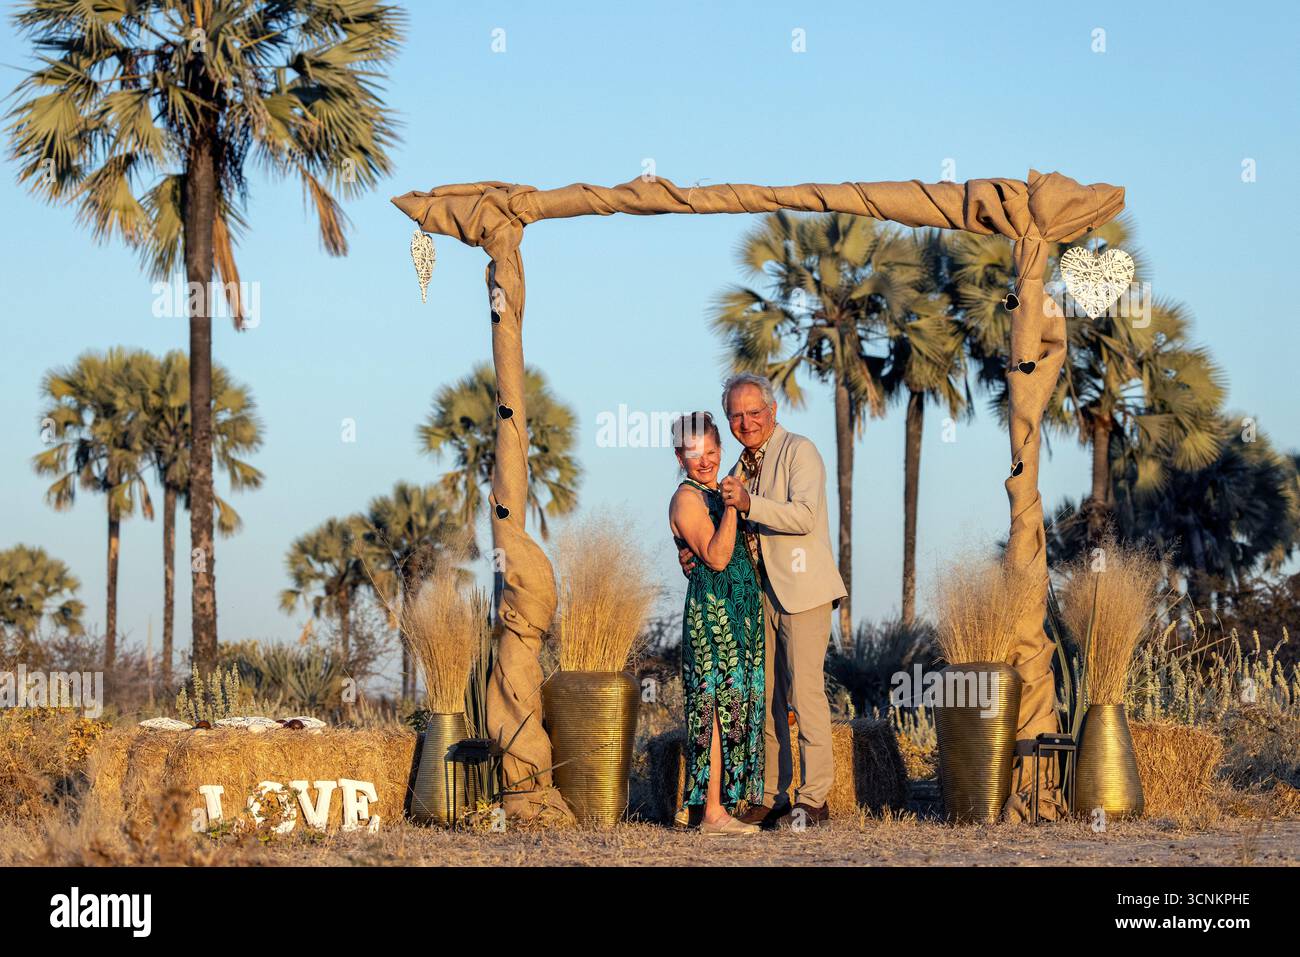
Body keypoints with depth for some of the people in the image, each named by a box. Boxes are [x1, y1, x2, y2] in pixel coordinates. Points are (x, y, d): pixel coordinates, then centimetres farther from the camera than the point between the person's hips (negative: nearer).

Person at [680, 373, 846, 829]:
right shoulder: (742, 466, 17)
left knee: (804, 690, -10)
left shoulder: (799, 450, -6)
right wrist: (696, 553, 5)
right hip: (760, 592, 8)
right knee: (765, 697, 7)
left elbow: (804, 515, -19)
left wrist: (748, 503, -30)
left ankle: (813, 801, -8)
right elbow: (736, 534, 24)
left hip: (801, 587, -8)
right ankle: (772, 798, 12)